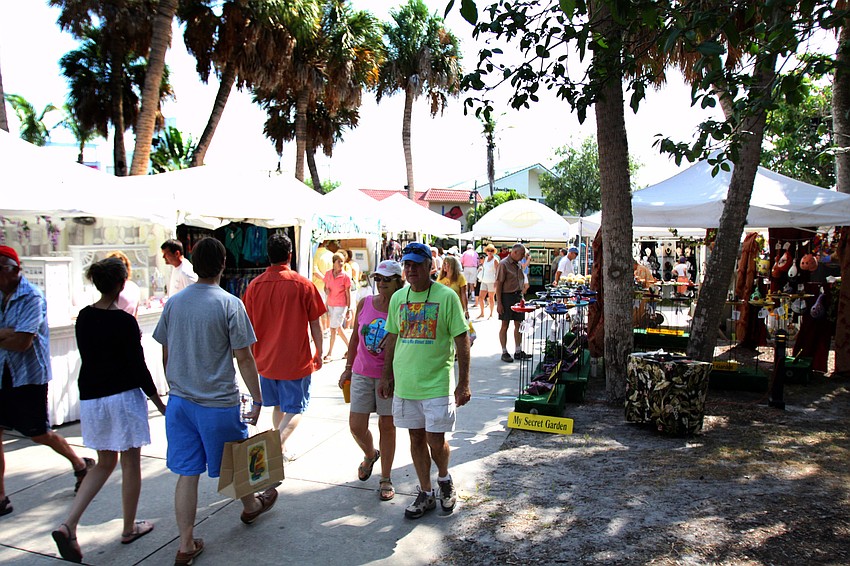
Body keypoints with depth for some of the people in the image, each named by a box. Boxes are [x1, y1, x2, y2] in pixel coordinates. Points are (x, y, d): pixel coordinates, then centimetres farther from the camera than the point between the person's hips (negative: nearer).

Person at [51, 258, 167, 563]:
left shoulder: (83, 317, 2)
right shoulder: (124, 321, -17)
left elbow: (88, 356, 12)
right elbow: (138, 367, -14)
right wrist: (158, 401, -4)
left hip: (91, 398, 6)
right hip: (124, 397, -6)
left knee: (105, 462, 20)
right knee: (131, 464, 11)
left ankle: (68, 525, 7)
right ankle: (129, 528, 25)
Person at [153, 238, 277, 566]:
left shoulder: (174, 303, 1)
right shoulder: (229, 304, -14)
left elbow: (166, 354, 9)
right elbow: (243, 358, -13)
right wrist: (257, 400, -5)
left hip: (179, 401, 4)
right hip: (219, 402, -4)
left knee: (187, 473, 10)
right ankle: (250, 506, 43)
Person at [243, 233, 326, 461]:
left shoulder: (255, 285, -3)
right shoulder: (303, 284, -10)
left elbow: (248, 325, 5)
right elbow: (315, 325, -6)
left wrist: (254, 355, 19)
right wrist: (318, 354, 7)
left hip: (266, 359, 4)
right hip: (296, 360, -4)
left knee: (279, 406, 21)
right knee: (295, 409, 6)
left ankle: (281, 449, 31)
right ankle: (277, 443, -16)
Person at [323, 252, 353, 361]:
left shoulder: (345, 277, -11)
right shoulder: (328, 273, 2)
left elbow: (348, 294, -8)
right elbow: (325, 287, 16)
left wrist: (349, 310, -9)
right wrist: (326, 290, -9)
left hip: (340, 305, -6)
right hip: (330, 304, 6)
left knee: (333, 328, -7)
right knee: (338, 328, 15)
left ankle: (329, 354, 2)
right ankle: (349, 347, 31)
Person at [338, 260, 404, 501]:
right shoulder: (364, 304, 1)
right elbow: (355, 337, 11)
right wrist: (348, 368, 12)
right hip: (362, 373, 3)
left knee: (387, 426, 8)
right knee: (356, 426, 4)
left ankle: (386, 479, 25)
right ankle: (370, 455, 38)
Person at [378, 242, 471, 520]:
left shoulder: (446, 296, -8)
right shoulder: (398, 297, 6)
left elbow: (461, 341, -7)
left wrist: (464, 383, -9)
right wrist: (386, 376, 13)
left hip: (437, 383, -4)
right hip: (404, 382, 4)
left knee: (436, 441, 0)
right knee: (416, 438, 12)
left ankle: (444, 478, 32)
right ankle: (425, 494, 28)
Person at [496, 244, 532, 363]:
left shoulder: (519, 264, 12)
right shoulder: (504, 264, -12)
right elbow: (498, 284, -14)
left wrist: (521, 297, 13)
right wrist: (499, 303, -17)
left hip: (518, 296, 7)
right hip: (507, 296, -7)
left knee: (519, 325, 9)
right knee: (505, 325, 1)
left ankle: (518, 351, 17)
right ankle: (504, 352, 9)